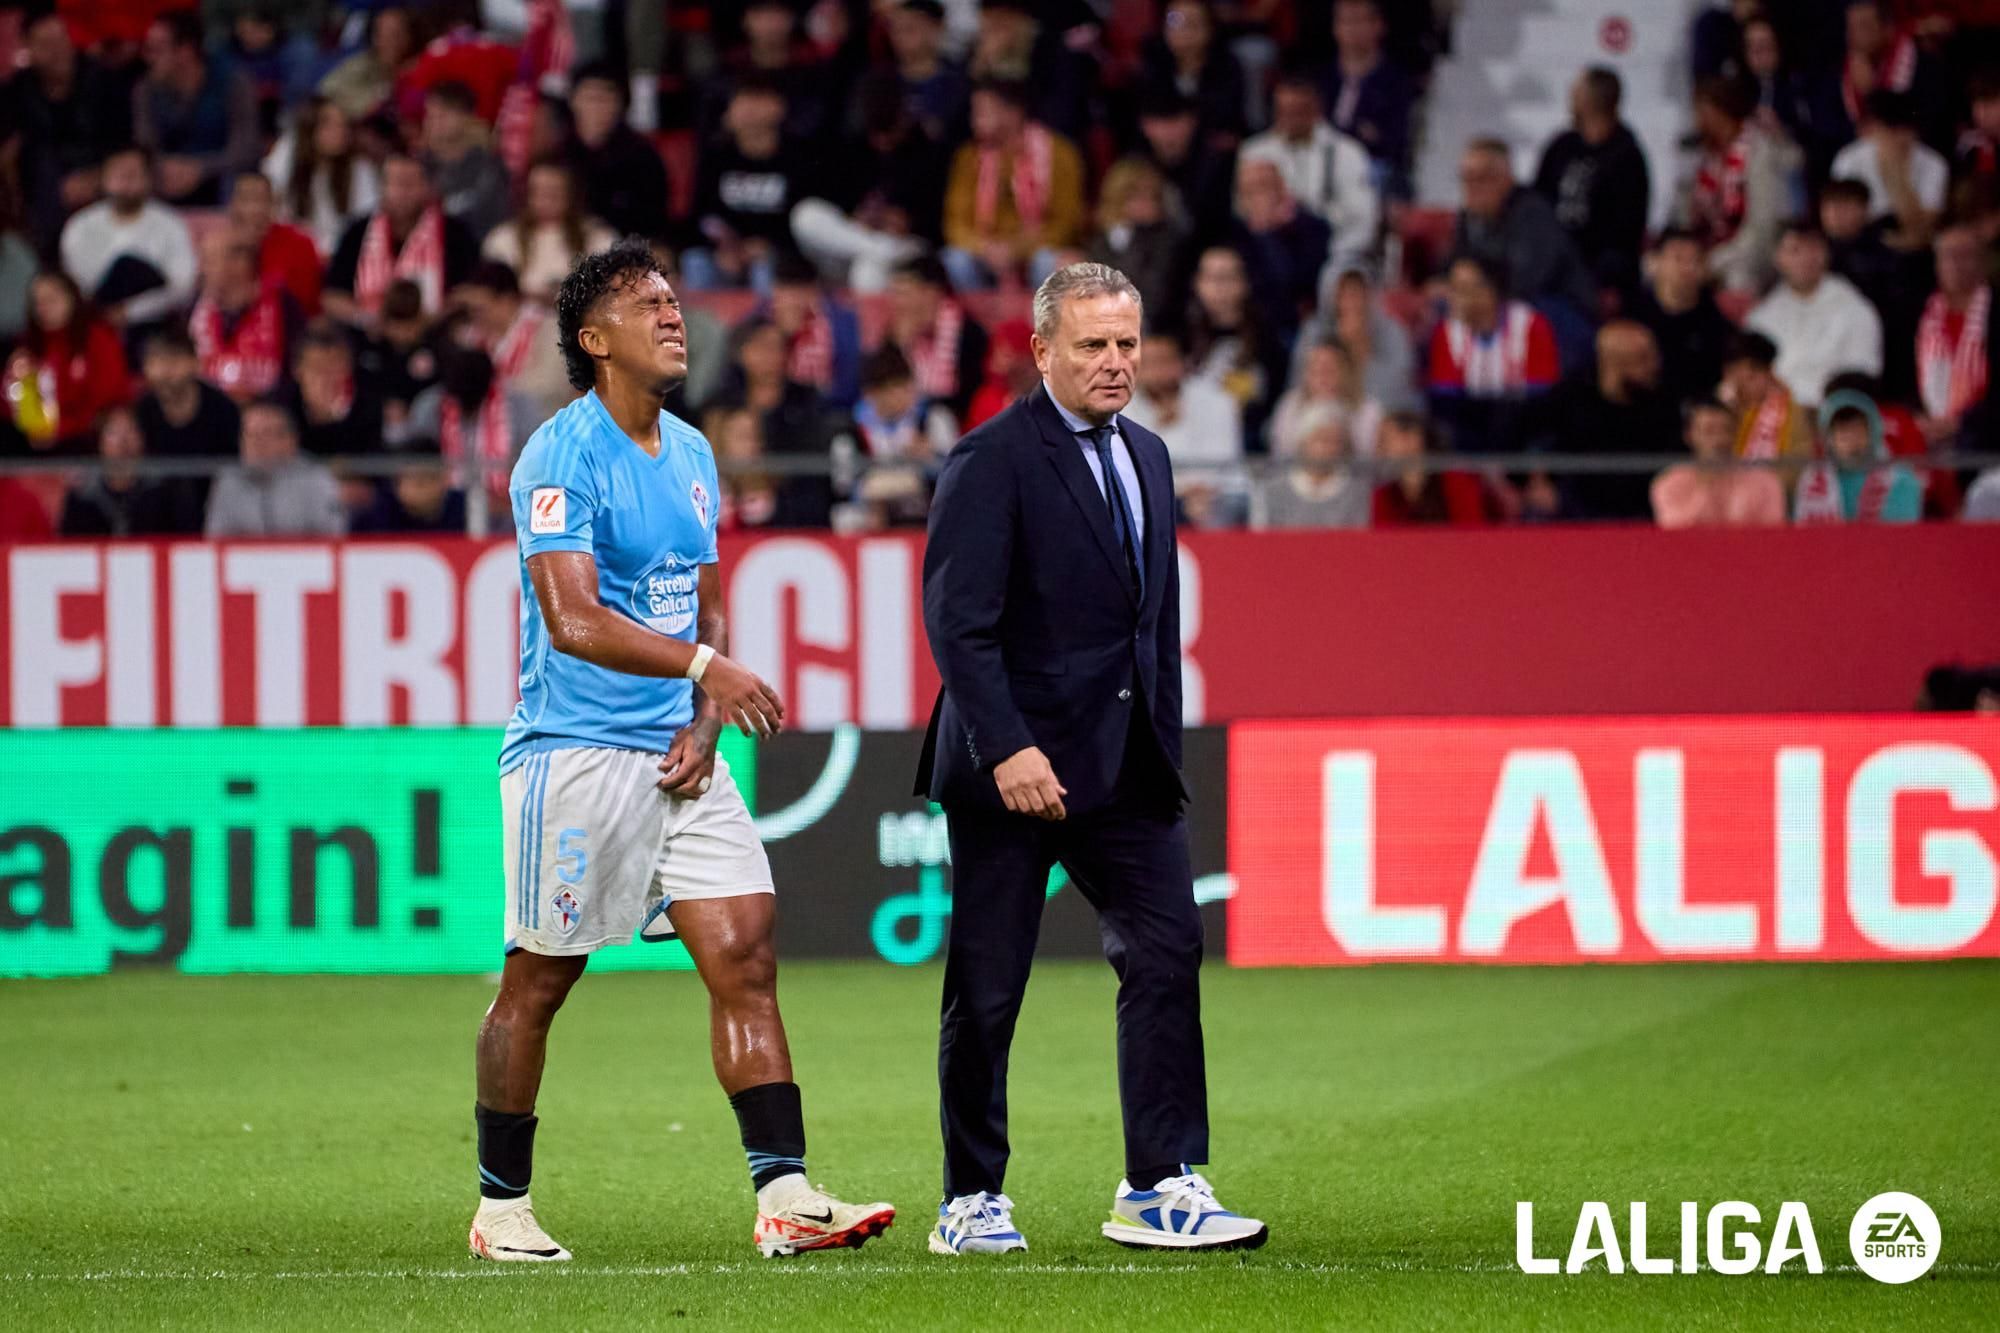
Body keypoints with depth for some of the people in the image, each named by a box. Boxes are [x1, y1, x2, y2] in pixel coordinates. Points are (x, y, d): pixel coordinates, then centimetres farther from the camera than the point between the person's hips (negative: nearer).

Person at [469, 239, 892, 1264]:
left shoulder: (690, 454, 13)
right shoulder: (562, 456, -12)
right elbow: (574, 619, -22)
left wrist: (704, 724, 4)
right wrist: (706, 665, -28)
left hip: (677, 757, 7)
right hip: (575, 752, -7)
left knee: (745, 957, -5)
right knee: (537, 982, 2)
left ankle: (784, 1197, -8)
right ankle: (500, 1209, 14)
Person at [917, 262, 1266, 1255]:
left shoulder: (1146, 456, 14)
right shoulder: (993, 460, -10)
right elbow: (957, 619, -17)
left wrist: (1163, 742, 14)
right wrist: (1009, 747, -24)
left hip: (1124, 761, 7)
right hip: (1013, 760, -6)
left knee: (1167, 951, -4)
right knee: (986, 991, 2)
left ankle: (1159, 1187, -1)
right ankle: (972, 1201, 11)